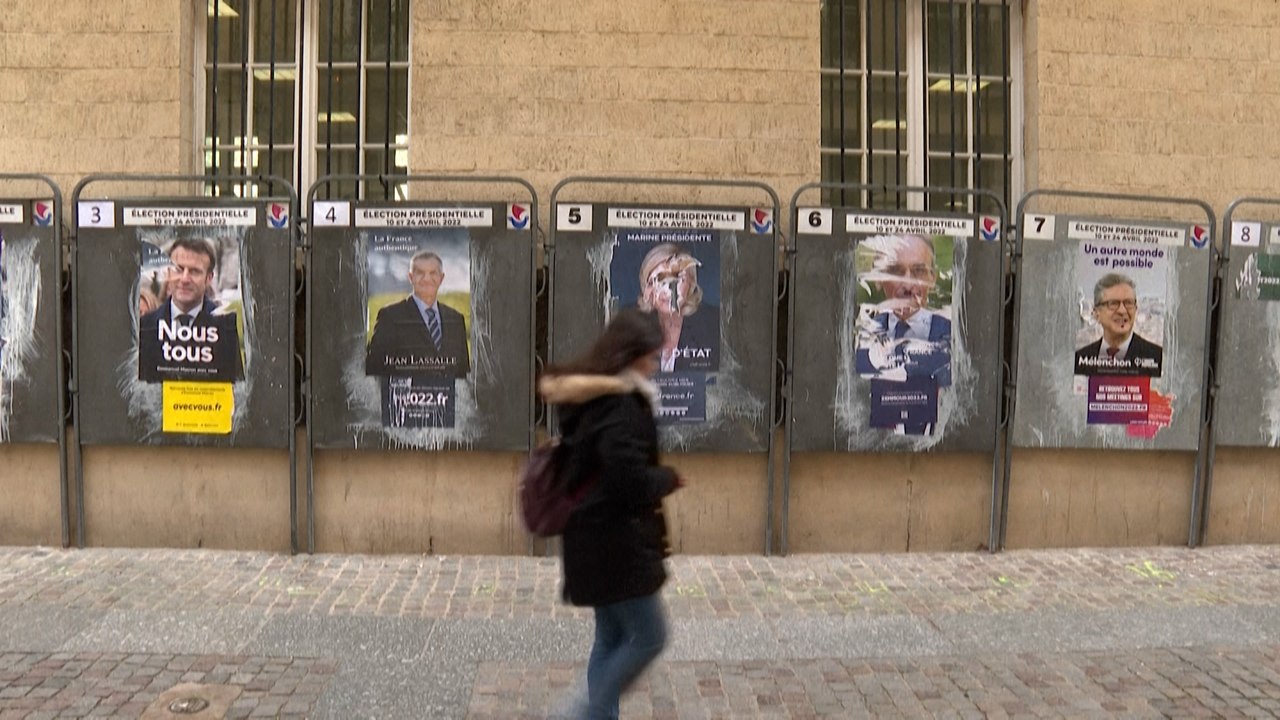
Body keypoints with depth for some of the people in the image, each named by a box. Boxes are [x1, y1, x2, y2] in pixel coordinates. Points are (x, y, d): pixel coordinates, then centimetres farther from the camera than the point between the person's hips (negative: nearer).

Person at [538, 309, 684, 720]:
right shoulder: (621, 405, -21)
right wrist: (669, 478, -8)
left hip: (597, 539, 10)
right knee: (649, 637, 2)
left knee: (611, 639, 17)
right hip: (615, 541, -10)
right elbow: (630, 481, -27)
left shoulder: (588, 397, 10)